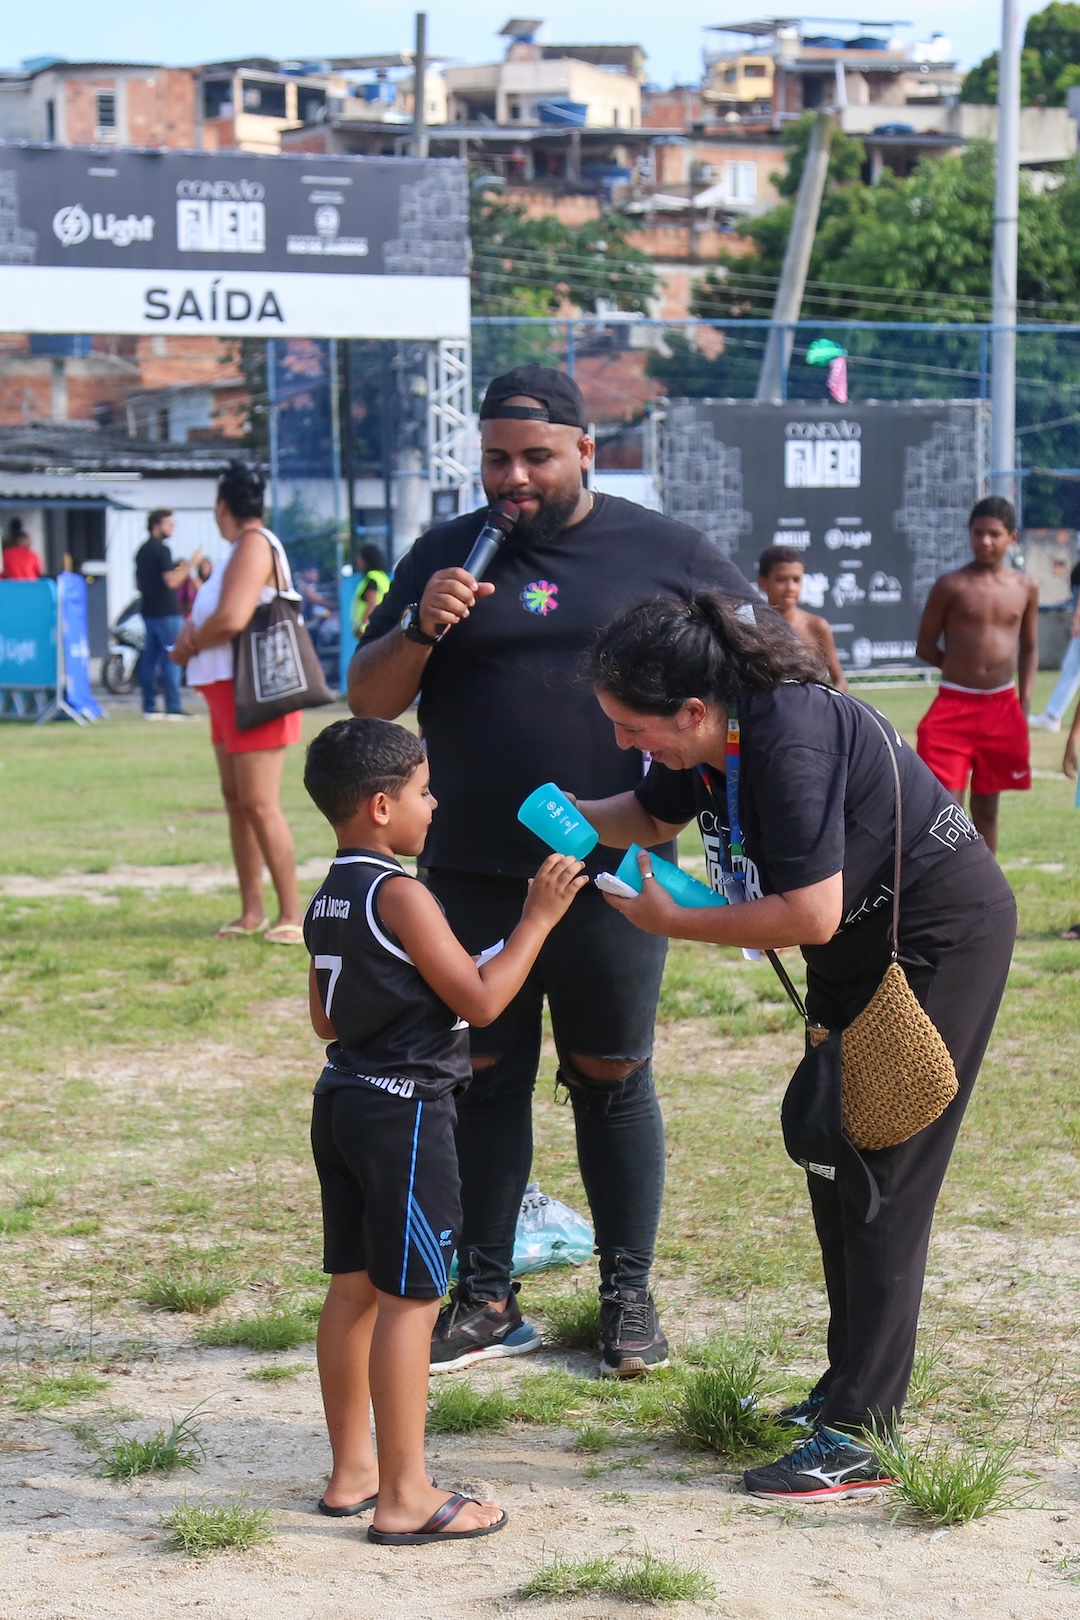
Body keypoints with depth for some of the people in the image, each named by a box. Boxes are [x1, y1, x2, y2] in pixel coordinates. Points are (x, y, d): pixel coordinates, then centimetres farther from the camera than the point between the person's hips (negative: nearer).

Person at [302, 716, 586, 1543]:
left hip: (342, 1099, 9)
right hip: (406, 1110, -9)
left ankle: (353, 1471, 23)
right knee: (411, 1297, -5)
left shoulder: (327, 901, 10)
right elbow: (481, 1001, -16)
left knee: (353, 1288, 15)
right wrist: (538, 919, -8)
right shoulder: (401, 896, -17)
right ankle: (405, 1496, -2)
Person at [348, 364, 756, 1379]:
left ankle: (628, 1296, 15)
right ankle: (485, 1299, 14)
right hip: (469, 877, 2)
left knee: (612, 1079, 5)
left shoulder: (662, 553, 3)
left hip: (611, 875, -2)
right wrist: (422, 627, -14)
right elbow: (367, 702, 5)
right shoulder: (446, 555, 7)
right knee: (482, 1078, 6)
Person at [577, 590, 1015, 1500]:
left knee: (883, 1177, -9)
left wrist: (672, 923, -22)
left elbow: (810, 914, -33)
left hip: (941, 937, -10)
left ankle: (856, 1437, -7)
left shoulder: (790, 740, -32)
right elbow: (655, 815, 17)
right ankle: (850, 1386, 26)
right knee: (831, 1158, 14)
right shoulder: (712, 741, -5)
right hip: (862, 949, 10)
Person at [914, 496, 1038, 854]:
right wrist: (967, 668, 1)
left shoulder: (1025, 588, 6)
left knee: (987, 807, 12)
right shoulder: (952, 586, -5)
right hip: (954, 706, -3)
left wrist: (1024, 702, 6)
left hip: (1002, 709, 4)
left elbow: (1029, 648, 15)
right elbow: (925, 646, 1)